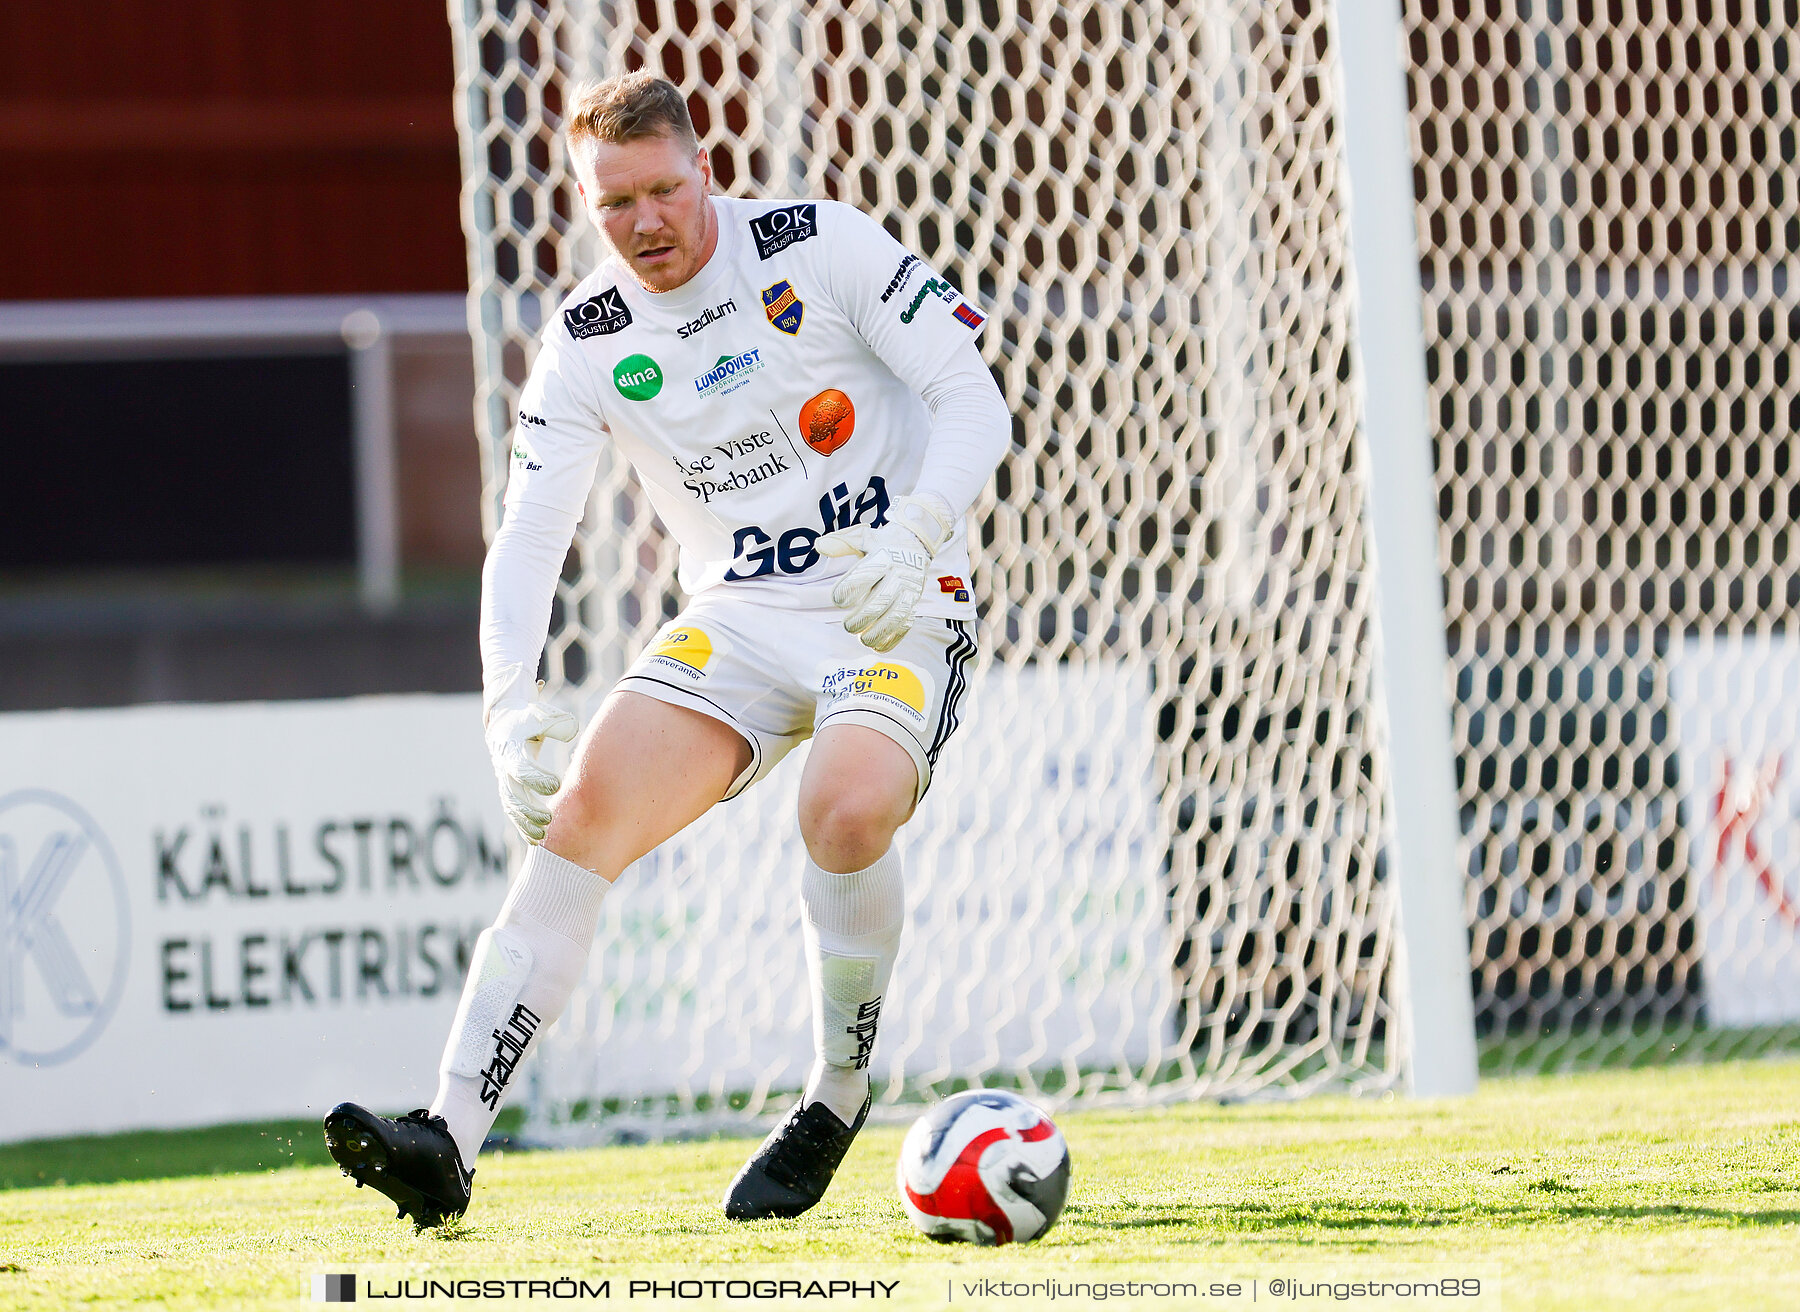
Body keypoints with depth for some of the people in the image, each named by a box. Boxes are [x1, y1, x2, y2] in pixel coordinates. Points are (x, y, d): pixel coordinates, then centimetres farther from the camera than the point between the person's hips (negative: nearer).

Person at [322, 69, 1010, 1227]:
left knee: (847, 811, -33)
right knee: (584, 809, -19)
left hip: (896, 608, -3)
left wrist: (911, 541, -28)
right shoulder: (587, 343, 0)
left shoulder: (823, 247, -9)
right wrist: (510, 706, -20)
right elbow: (527, 536, -3)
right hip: (736, 617, 3)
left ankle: (838, 1101, -7)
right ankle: (448, 1144, -27)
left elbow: (976, 405, -10)